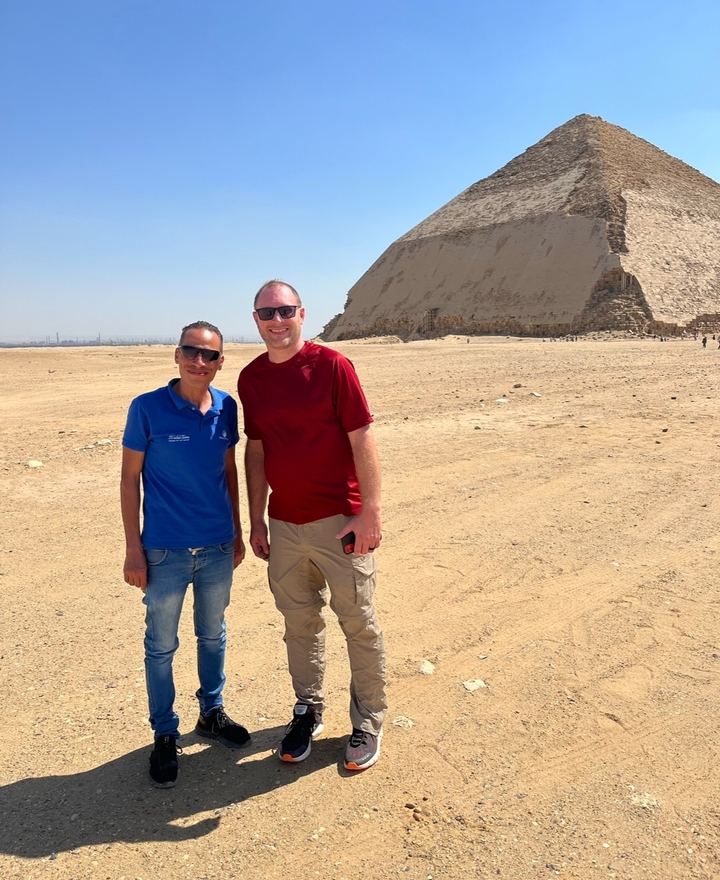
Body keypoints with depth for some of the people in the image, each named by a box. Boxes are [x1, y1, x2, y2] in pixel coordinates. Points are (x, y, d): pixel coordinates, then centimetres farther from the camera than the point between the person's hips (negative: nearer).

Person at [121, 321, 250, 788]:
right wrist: (134, 549, -9)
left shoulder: (226, 407, -2)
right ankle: (165, 734, 30)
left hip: (218, 548, 4)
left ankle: (212, 711, 41)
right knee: (161, 645, 11)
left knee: (213, 634, 20)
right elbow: (130, 478, -8)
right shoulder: (148, 408, -13)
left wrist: (238, 532, 12)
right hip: (165, 552, -3)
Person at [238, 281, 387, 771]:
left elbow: (362, 442, -10)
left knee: (359, 624, 8)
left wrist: (371, 513, -14)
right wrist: (257, 521, 11)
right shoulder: (251, 379, 6)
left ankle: (369, 722, 26)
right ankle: (308, 712, 37)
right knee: (300, 624, 17)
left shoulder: (332, 366, -9)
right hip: (284, 527, 5)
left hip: (340, 522, -4)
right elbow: (256, 452, 11)